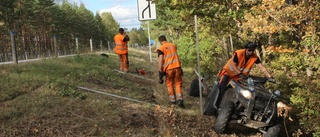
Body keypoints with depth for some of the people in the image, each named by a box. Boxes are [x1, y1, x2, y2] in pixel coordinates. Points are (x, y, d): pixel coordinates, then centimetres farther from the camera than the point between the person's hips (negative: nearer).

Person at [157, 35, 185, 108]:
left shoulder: (161, 48, -4)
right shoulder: (173, 45, 12)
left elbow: (160, 60, -12)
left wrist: (160, 72, -12)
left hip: (168, 68, -3)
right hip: (177, 66, 3)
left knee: (170, 84, 15)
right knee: (178, 83, 9)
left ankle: (172, 100, 21)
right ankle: (179, 100, -7)